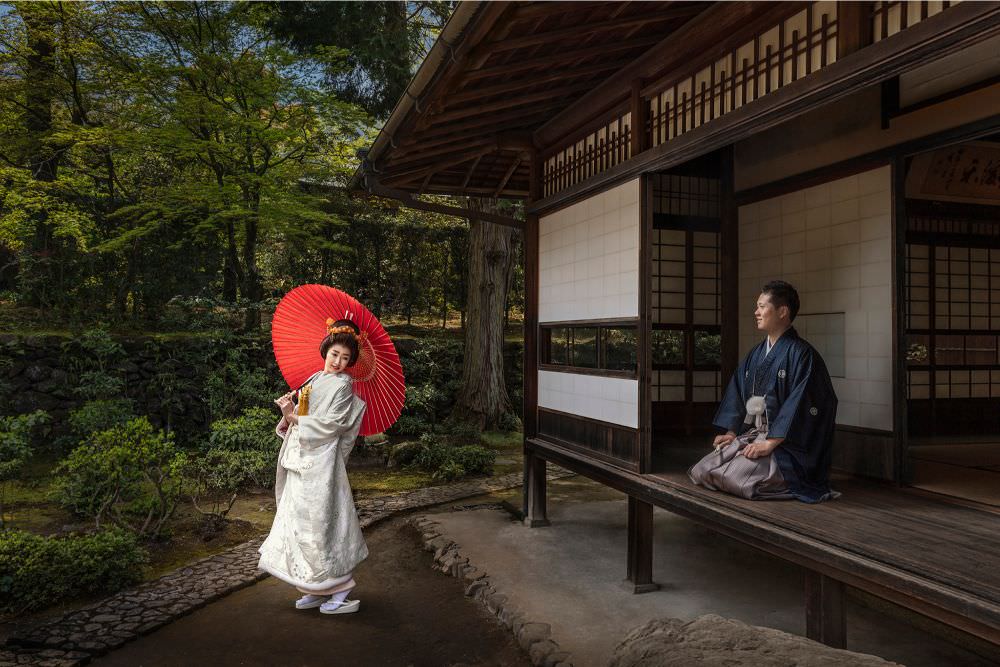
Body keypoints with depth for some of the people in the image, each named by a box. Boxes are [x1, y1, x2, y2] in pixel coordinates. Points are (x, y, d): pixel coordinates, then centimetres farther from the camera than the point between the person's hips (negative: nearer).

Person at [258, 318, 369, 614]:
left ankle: (341, 589, 2)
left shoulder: (342, 384, -7)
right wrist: (289, 413, -7)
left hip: (321, 461, -8)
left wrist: (294, 417, -10)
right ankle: (317, 590, 20)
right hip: (302, 460, 8)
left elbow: (331, 423, -15)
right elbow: (301, 419, 15)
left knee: (318, 523, -7)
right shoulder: (314, 380, 16)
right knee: (301, 523, 11)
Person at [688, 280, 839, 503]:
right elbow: (738, 391, 16)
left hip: (785, 444, -8)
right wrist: (731, 432, 6)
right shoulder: (756, 353, 14)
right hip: (750, 435, 8)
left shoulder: (801, 354, -12)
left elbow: (799, 405, -19)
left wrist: (770, 443, -21)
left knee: (733, 477, -27)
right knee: (701, 471, -6)